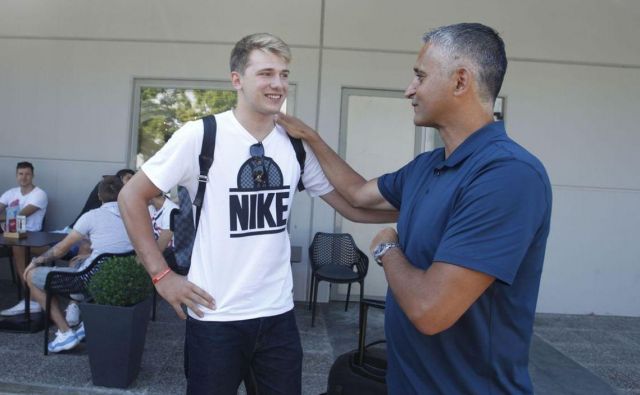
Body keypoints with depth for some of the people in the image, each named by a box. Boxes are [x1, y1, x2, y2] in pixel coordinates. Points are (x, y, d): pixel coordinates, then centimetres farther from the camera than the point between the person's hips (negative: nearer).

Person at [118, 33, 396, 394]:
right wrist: (161, 274, -8)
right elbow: (132, 197, -4)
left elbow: (353, 205, 8)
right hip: (216, 317, -3)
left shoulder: (297, 145, 1)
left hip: (279, 314, 4)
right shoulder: (200, 135, -11)